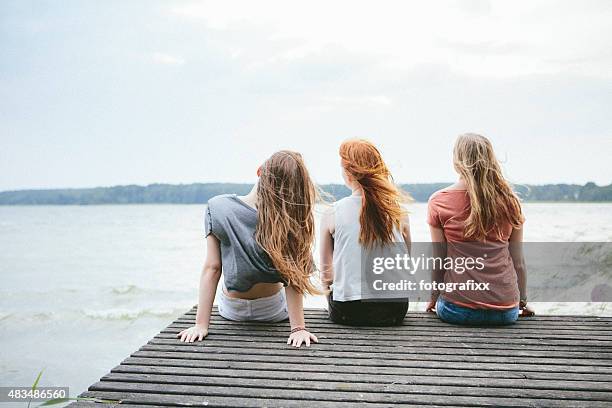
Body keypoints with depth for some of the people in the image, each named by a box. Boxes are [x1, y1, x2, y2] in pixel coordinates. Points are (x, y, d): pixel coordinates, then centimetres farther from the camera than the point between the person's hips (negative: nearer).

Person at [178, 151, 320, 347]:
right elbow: (292, 278, -25)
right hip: (273, 310, -1)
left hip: (231, 310, 2)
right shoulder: (290, 220, -23)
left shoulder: (218, 208, -21)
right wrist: (298, 327, -21)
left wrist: (201, 324, -16)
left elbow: (212, 269, -20)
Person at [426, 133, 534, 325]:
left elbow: (438, 261, -2)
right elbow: (518, 260, 7)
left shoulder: (439, 201, -4)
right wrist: (523, 301, 20)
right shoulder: (510, 201, 3)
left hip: (458, 309, -3)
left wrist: (434, 298, 13)